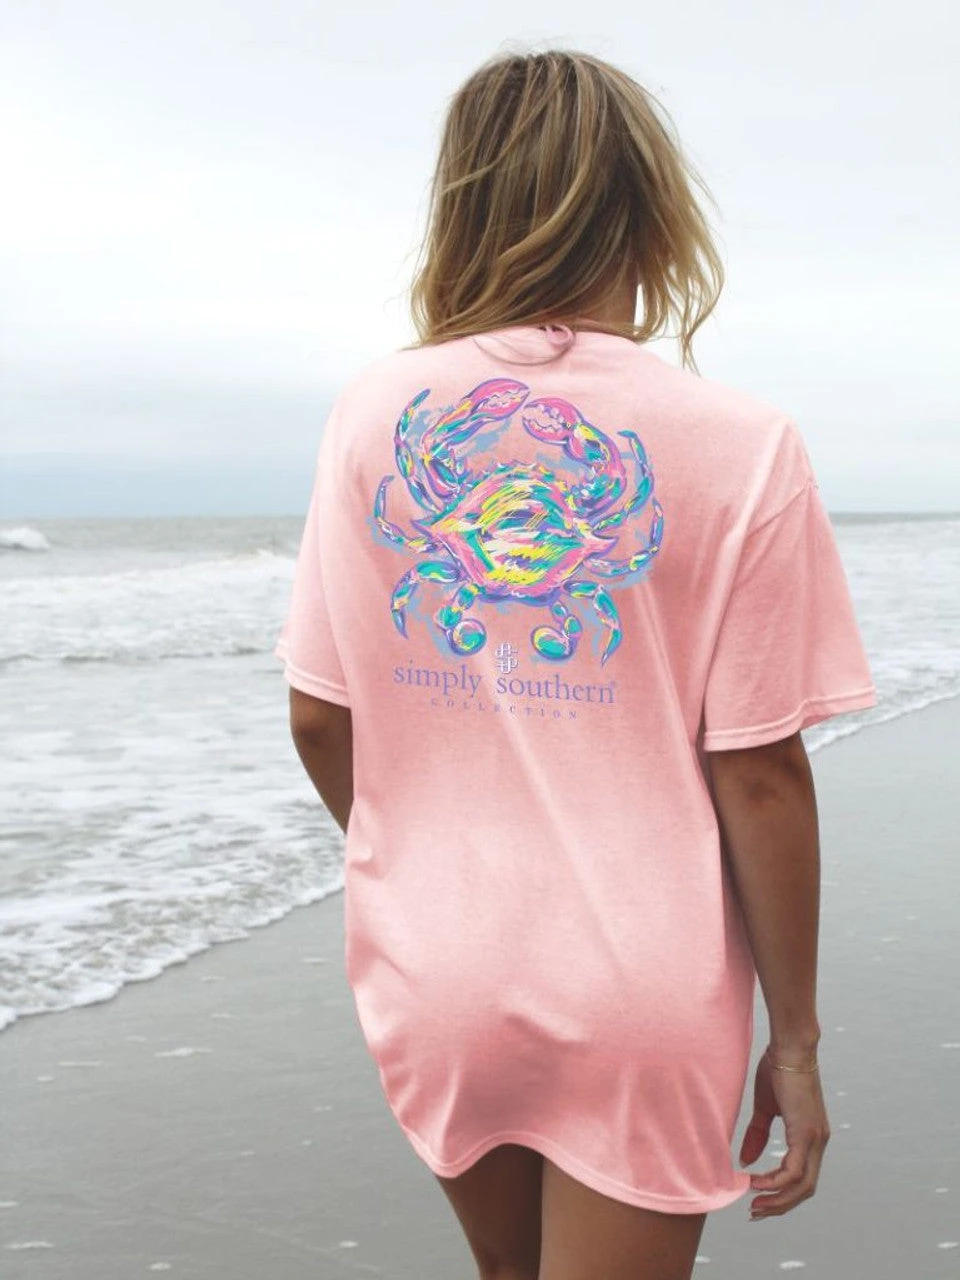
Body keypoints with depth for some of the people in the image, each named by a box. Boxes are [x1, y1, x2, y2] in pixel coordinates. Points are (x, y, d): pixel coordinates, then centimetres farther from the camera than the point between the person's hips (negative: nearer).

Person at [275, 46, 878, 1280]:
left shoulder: (374, 411, -5)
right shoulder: (740, 444, -13)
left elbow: (317, 718, -1)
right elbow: (759, 774, -12)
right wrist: (794, 1037, -1)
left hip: (432, 976, 3)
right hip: (643, 994, -3)